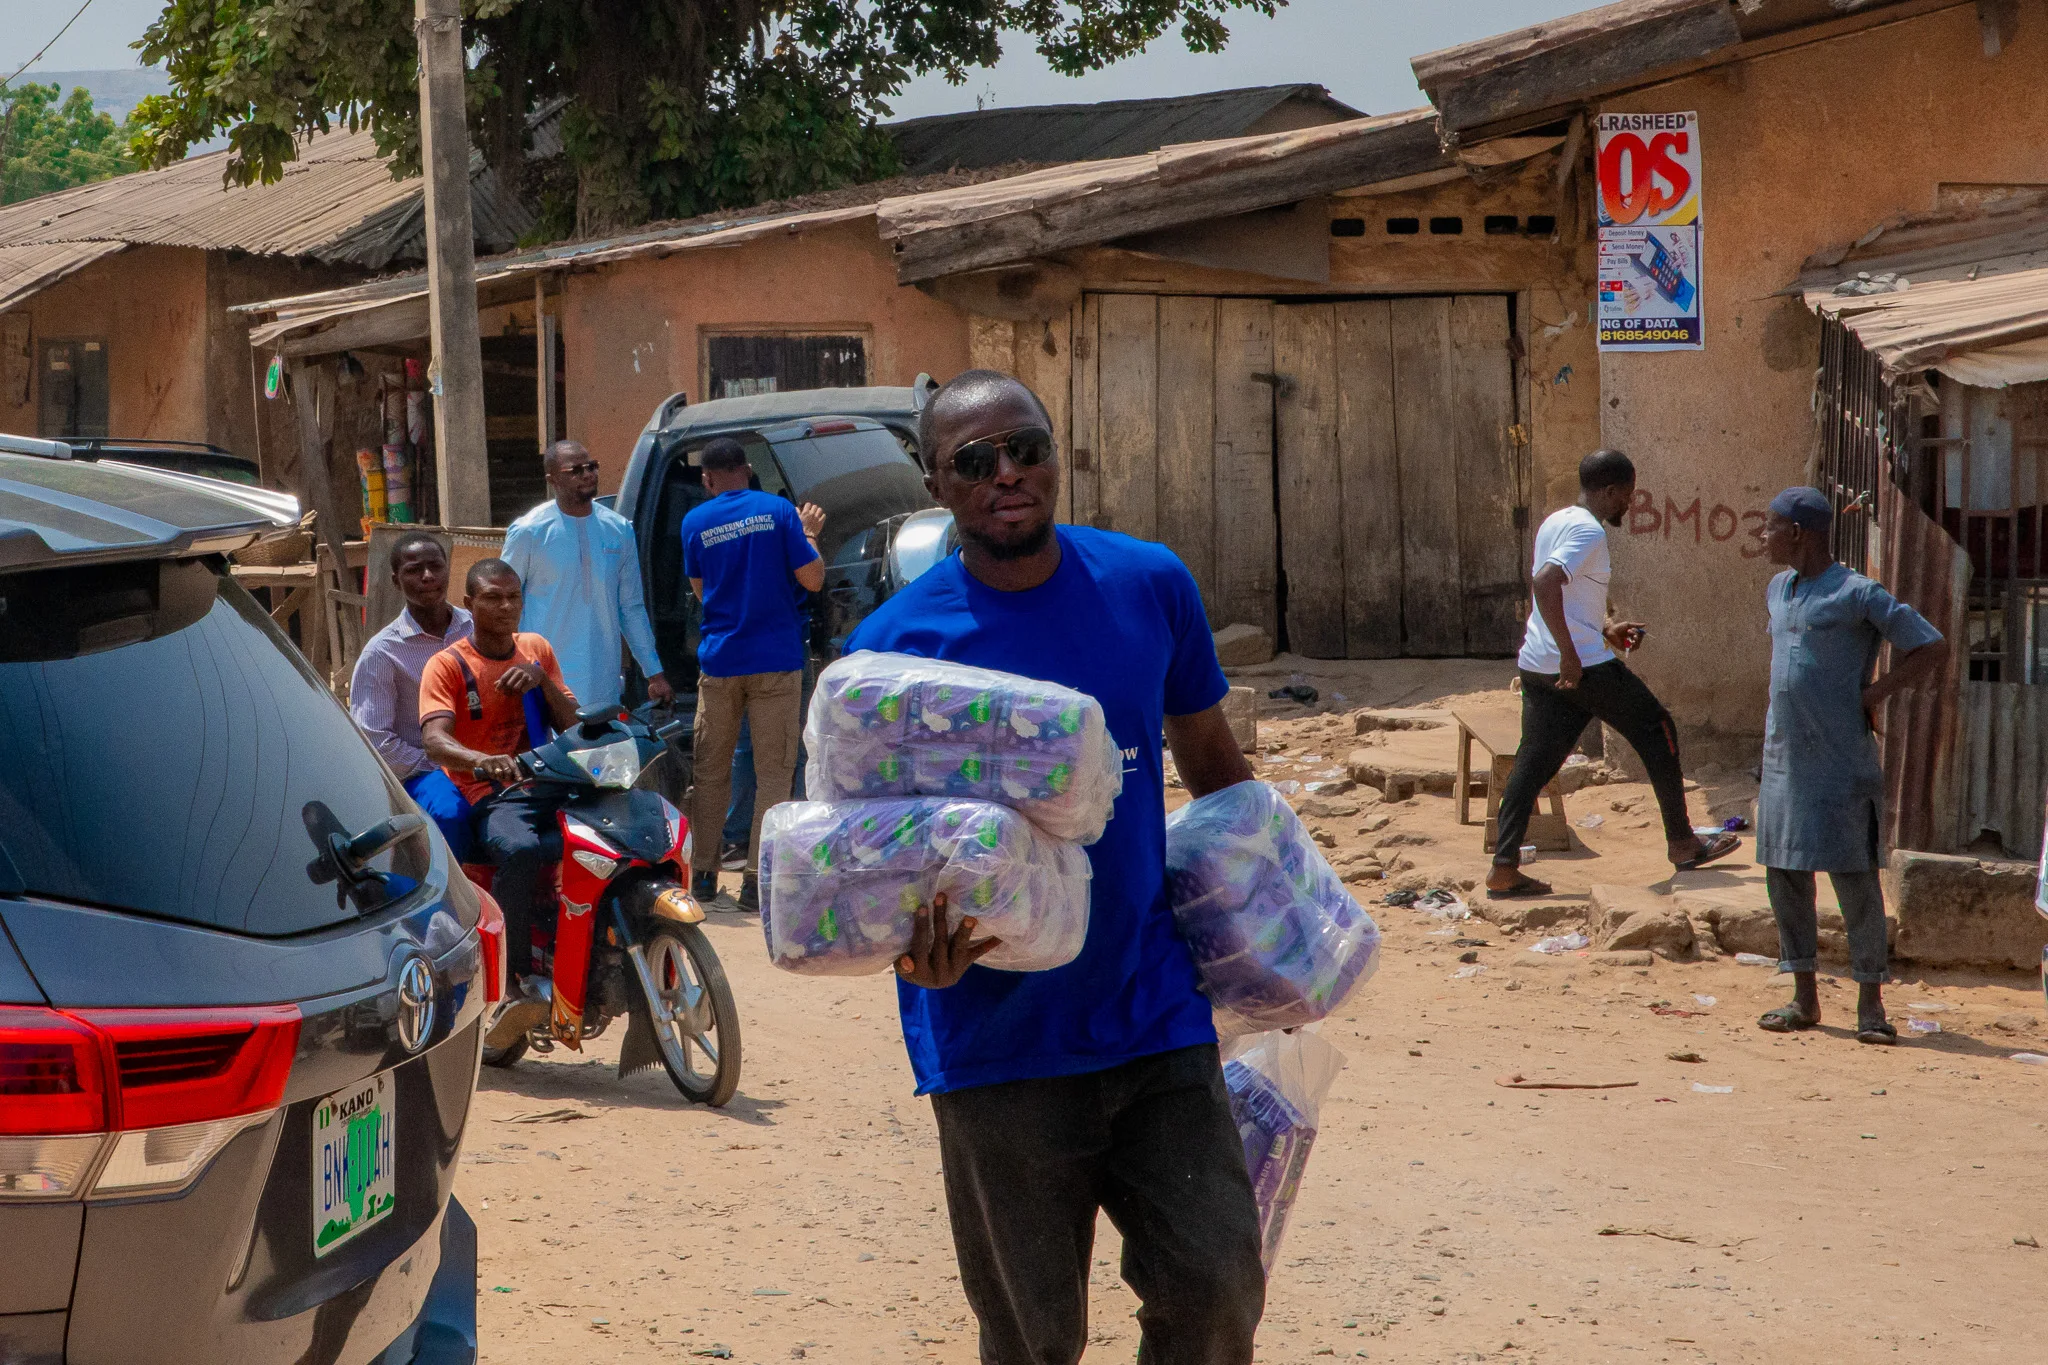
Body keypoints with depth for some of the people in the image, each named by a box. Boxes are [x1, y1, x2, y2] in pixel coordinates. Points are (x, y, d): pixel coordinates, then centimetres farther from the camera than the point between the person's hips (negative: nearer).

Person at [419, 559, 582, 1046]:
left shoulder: (537, 649, 19)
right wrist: (482, 761, -38)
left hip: (550, 785, 6)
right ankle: (517, 983, -35)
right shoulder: (447, 665, 1)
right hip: (489, 795, -5)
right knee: (520, 850, -40)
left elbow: (573, 725, 16)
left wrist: (543, 679, -3)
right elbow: (435, 739, -16)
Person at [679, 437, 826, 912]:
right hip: (776, 662, -2)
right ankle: (756, 880, -3)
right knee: (773, 773, 2)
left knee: (711, 772, 13)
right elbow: (812, 580, -5)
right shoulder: (779, 511, -4)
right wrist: (809, 534, 11)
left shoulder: (695, 522, 2)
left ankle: (702, 874, 16)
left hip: (718, 662, 2)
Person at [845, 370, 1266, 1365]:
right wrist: (916, 943, -28)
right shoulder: (895, 644, -9)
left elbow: (1209, 758, 16)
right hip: (998, 1046, -2)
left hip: (1158, 1017, 2)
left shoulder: (1150, 586, 1)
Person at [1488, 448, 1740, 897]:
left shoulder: (1554, 523, 15)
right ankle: (1682, 843, 15)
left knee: (1535, 760, 8)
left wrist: (1606, 631, 25)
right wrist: (1570, 654, -28)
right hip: (1586, 667, -9)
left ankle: (1504, 868, 0)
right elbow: (1545, 583, -29)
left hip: (1537, 667, 9)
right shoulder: (1588, 532, -15)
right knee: (1657, 730, 8)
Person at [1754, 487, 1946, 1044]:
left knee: (1853, 874, -4)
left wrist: (1873, 694, -10)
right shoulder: (1778, 590, 12)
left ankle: (1871, 1002, 3)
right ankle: (1804, 997, 15)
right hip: (1783, 759, 7)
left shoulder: (1858, 595, -11)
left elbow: (1932, 648, -10)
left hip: (1842, 763, -7)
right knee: (1784, 873, 7)